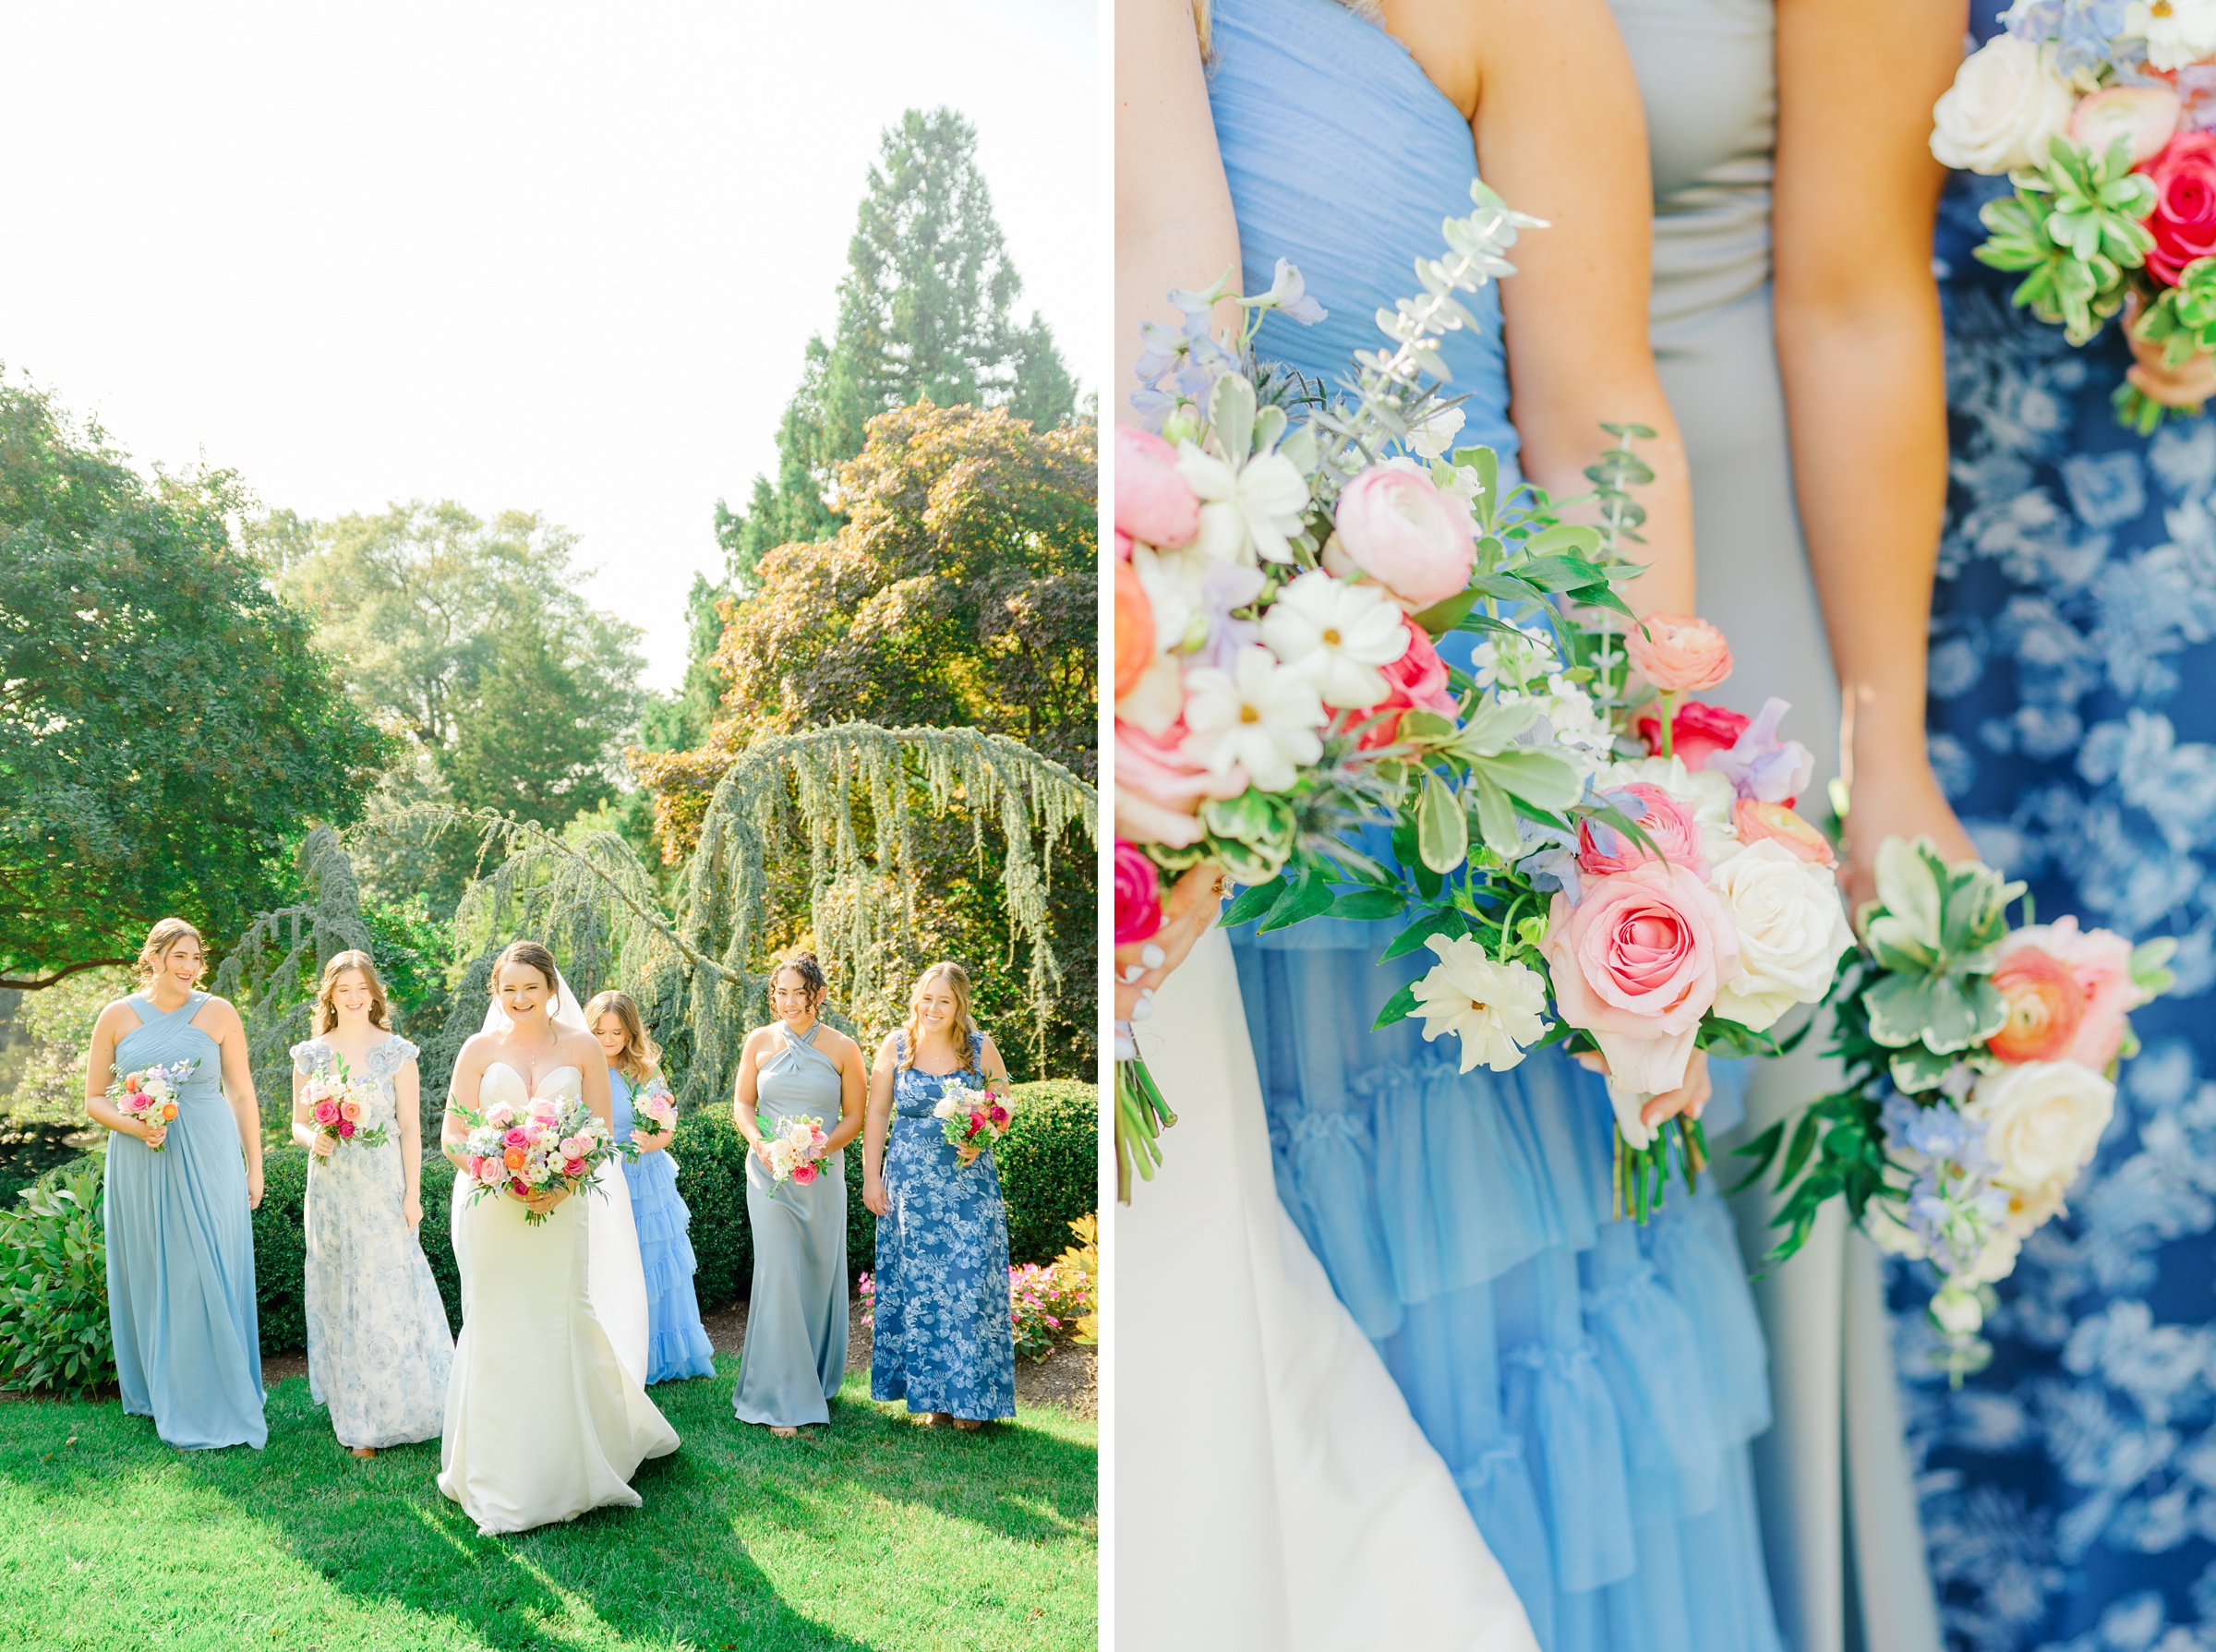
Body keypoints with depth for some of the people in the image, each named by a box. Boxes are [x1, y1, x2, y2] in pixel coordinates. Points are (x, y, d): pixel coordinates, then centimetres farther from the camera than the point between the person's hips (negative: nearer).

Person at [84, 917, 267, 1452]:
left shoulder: (218, 1014, 1)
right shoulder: (117, 1016, 2)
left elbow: (242, 1095, 4)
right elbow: (94, 1098, 7)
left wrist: (254, 1166, 3)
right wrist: (134, 1126, -13)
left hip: (208, 1163, -1)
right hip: (141, 1165, 1)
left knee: (211, 1279, 0)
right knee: (153, 1280, 8)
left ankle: (219, 1402, 10)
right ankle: (164, 1396, 22)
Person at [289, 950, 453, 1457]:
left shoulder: (396, 1051, -1)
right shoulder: (311, 1054, 5)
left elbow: (410, 1128, -2)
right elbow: (298, 1123, 10)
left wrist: (412, 1194, -6)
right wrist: (313, 1139, -13)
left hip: (384, 1187, -2)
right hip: (332, 1190, 2)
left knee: (389, 1292, -1)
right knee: (342, 1297, 7)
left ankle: (399, 1408, 12)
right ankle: (359, 1423, 18)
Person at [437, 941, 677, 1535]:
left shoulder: (582, 1048, 4)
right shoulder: (479, 1050, 4)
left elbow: (601, 1134, 4)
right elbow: (452, 1137, 2)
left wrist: (563, 1185, -13)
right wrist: (502, 1176, -15)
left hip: (559, 1210, 0)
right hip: (488, 1209, 0)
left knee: (561, 1325, 1)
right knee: (497, 1332, 2)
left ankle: (572, 1467, 20)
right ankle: (502, 1481, 13)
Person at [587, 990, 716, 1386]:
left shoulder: (647, 1074, 2)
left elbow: (668, 1130, 3)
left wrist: (652, 1142, -17)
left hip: (645, 1186, 2)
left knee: (653, 1271, 9)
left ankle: (659, 1357, 24)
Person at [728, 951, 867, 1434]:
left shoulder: (842, 1048, 0)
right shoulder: (759, 1041, 3)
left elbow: (854, 1116, 3)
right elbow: (742, 1104, 7)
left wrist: (820, 1148, -14)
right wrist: (761, 1145, -11)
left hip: (822, 1176, 1)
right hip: (769, 1176, -1)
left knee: (819, 1274, 9)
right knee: (779, 1273, -9)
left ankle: (816, 1377, 29)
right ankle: (781, 1399, -4)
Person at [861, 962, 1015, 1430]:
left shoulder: (981, 1049, -1)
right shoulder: (895, 1046, 0)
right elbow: (876, 1114, 5)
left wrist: (980, 1141, -11)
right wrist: (871, 1177, 1)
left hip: (969, 1182, 0)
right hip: (910, 1184, 1)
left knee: (969, 1281, -3)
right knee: (915, 1285, 4)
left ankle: (969, 1394, 9)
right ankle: (929, 1392, 17)